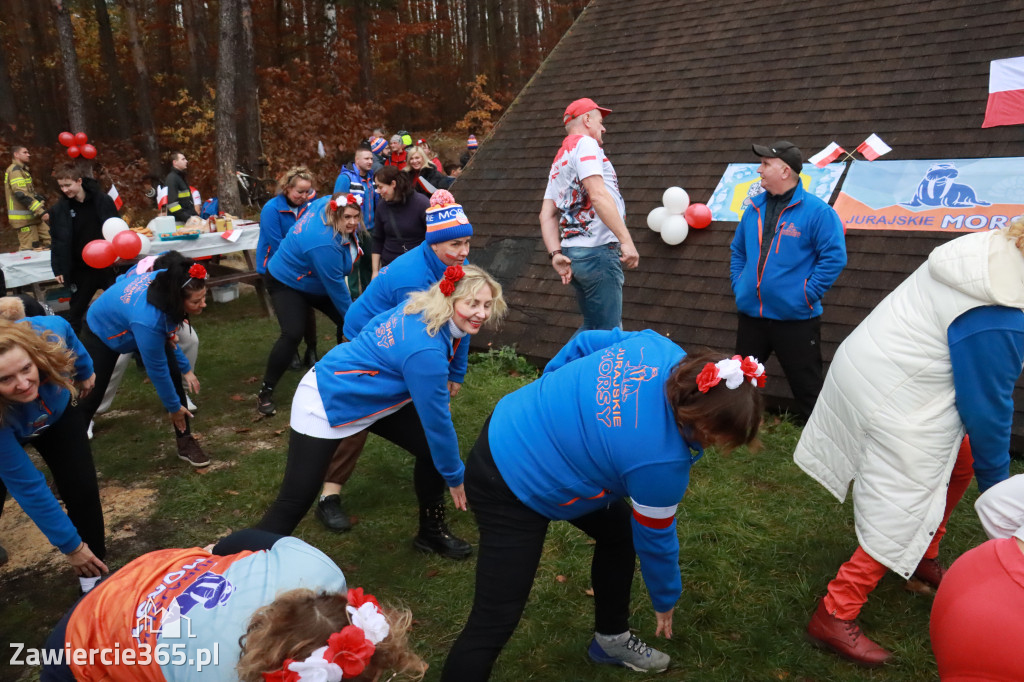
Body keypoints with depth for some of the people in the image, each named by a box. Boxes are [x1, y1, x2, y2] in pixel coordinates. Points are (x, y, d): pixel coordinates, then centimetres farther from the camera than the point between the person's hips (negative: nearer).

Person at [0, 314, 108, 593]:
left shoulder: (50, 333, -41)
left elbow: (68, 336, -14)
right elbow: (24, 483, -33)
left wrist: (85, 372, 5)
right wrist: (70, 544, -26)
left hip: (56, 412, 2)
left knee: (82, 488, -7)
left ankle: (93, 575, 11)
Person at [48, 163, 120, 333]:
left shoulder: (102, 200, -7)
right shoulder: (60, 209, -4)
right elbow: (59, 241, 0)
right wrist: (59, 269, -3)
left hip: (107, 265, 0)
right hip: (81, 269, 1)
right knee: (76, 312, 10)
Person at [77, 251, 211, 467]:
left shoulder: (168, 282, -28)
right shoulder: (148, 319, -47)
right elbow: (156, 368, -32)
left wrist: (185, 368, -1)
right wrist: (173, 406, -17)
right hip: (102, 332, -6)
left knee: (175, 377, -7)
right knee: (91, 395, 4)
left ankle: (185, 441, 5)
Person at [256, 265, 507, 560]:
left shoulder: (424, 308, -11)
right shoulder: (425, 350, -34)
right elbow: (436, 420, -24)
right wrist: (455, 476, -10)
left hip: (375, 396, 9)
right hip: (326, 403, -9)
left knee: (432, 449, 5)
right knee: (294, 504, -7)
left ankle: (431, 533, 24)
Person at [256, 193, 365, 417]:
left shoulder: (327, 204, -16)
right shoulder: (323, 243, -38)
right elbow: (335, 285, -31)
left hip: (318, 281, 9)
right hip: (287, 282, -9)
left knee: (346, 320, 2)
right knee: (293, 334, -25)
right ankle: (266, 392, -12)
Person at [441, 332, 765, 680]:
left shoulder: (662, 351, -15)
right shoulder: (662, 461, -30)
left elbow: (586, 343, 1)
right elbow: (655, 538, -11)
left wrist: (550, 394, 14)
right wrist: (665, 600, 10)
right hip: (511, 483, -9)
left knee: (619, 531, 19)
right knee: (496, 620, -5)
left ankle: (611, 638, 41)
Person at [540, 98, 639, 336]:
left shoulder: (559, 159, 25)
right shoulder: (585, 144, -2)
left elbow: (547, 215, 15)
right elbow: (598, 195, -17)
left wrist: (556, 254, 4)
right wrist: (626, 240, -19)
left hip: (574, 253, 9)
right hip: (597, 250, -9)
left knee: (592, 328, 17)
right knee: (608, 333, -7)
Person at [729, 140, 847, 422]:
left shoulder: (816, 211, -11)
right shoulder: (755, 208, 8)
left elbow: (834, 257, -14)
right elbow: (738, 251, 19)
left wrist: (807, 294, -15)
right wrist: (738, 286, 8)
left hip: (796, 319, -6)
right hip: (750, 315, 6)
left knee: (807, 388, 5)